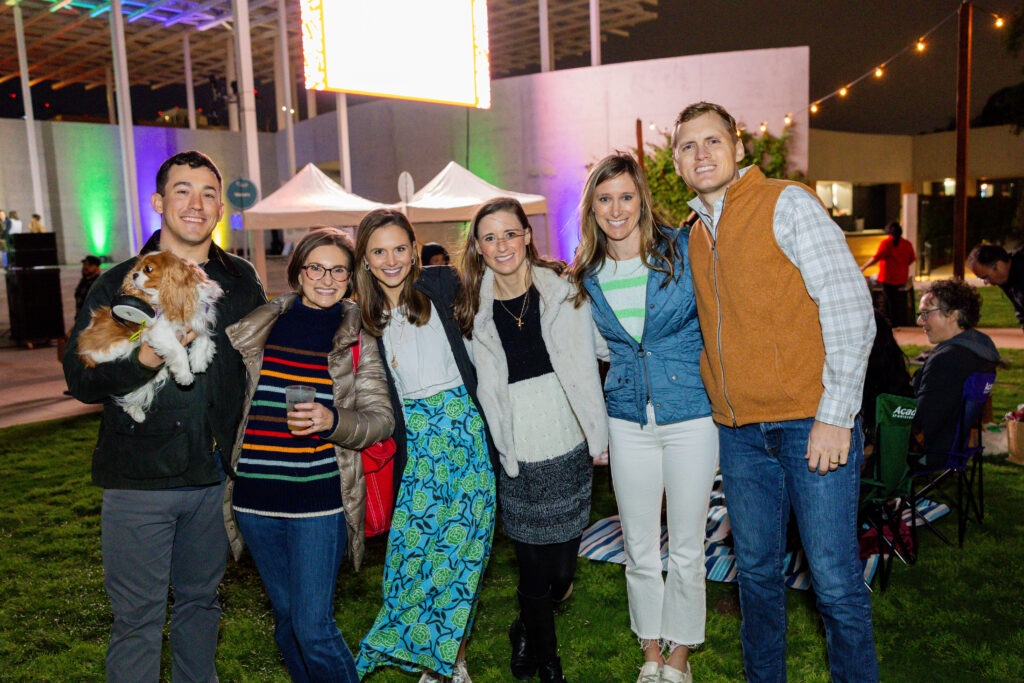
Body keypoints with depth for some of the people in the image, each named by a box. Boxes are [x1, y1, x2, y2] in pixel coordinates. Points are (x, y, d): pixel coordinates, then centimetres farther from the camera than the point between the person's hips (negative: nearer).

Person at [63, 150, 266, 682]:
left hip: (216, 477, 3)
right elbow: (79, 379, -4)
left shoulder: (241, 282, 6)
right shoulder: (119, 285, -2)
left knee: (200, 600, 19)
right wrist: (142, 360, -23)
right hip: (138, 481, -3)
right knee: (137, 617, 4)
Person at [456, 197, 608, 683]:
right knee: (534, 571, 4)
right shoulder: (473, 309, 1)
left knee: (562, 571, 9)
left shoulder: (563, 290, -1)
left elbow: (586, 365, 2)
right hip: (517, 460, -1)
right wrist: (503, 448, 4)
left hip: (569, 449, 1)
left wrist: (599, 435, 0)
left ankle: (526, 629, 41)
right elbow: (484, 388, 7)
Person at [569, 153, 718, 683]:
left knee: (686, 550, 8)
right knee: (639, 550, 12)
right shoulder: (587, 277, 4)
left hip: (691, 417, -3)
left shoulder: (682, 249, -7)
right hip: (628, 424, 3)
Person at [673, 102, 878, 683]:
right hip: (739, 432, 6)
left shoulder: (788, 204, -5)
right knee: (757, 571, 15)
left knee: (835, 581, 0)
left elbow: (851, 310, -10)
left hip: (811, 424, -6)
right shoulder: (696, 236, 14)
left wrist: (836, 416, -15)